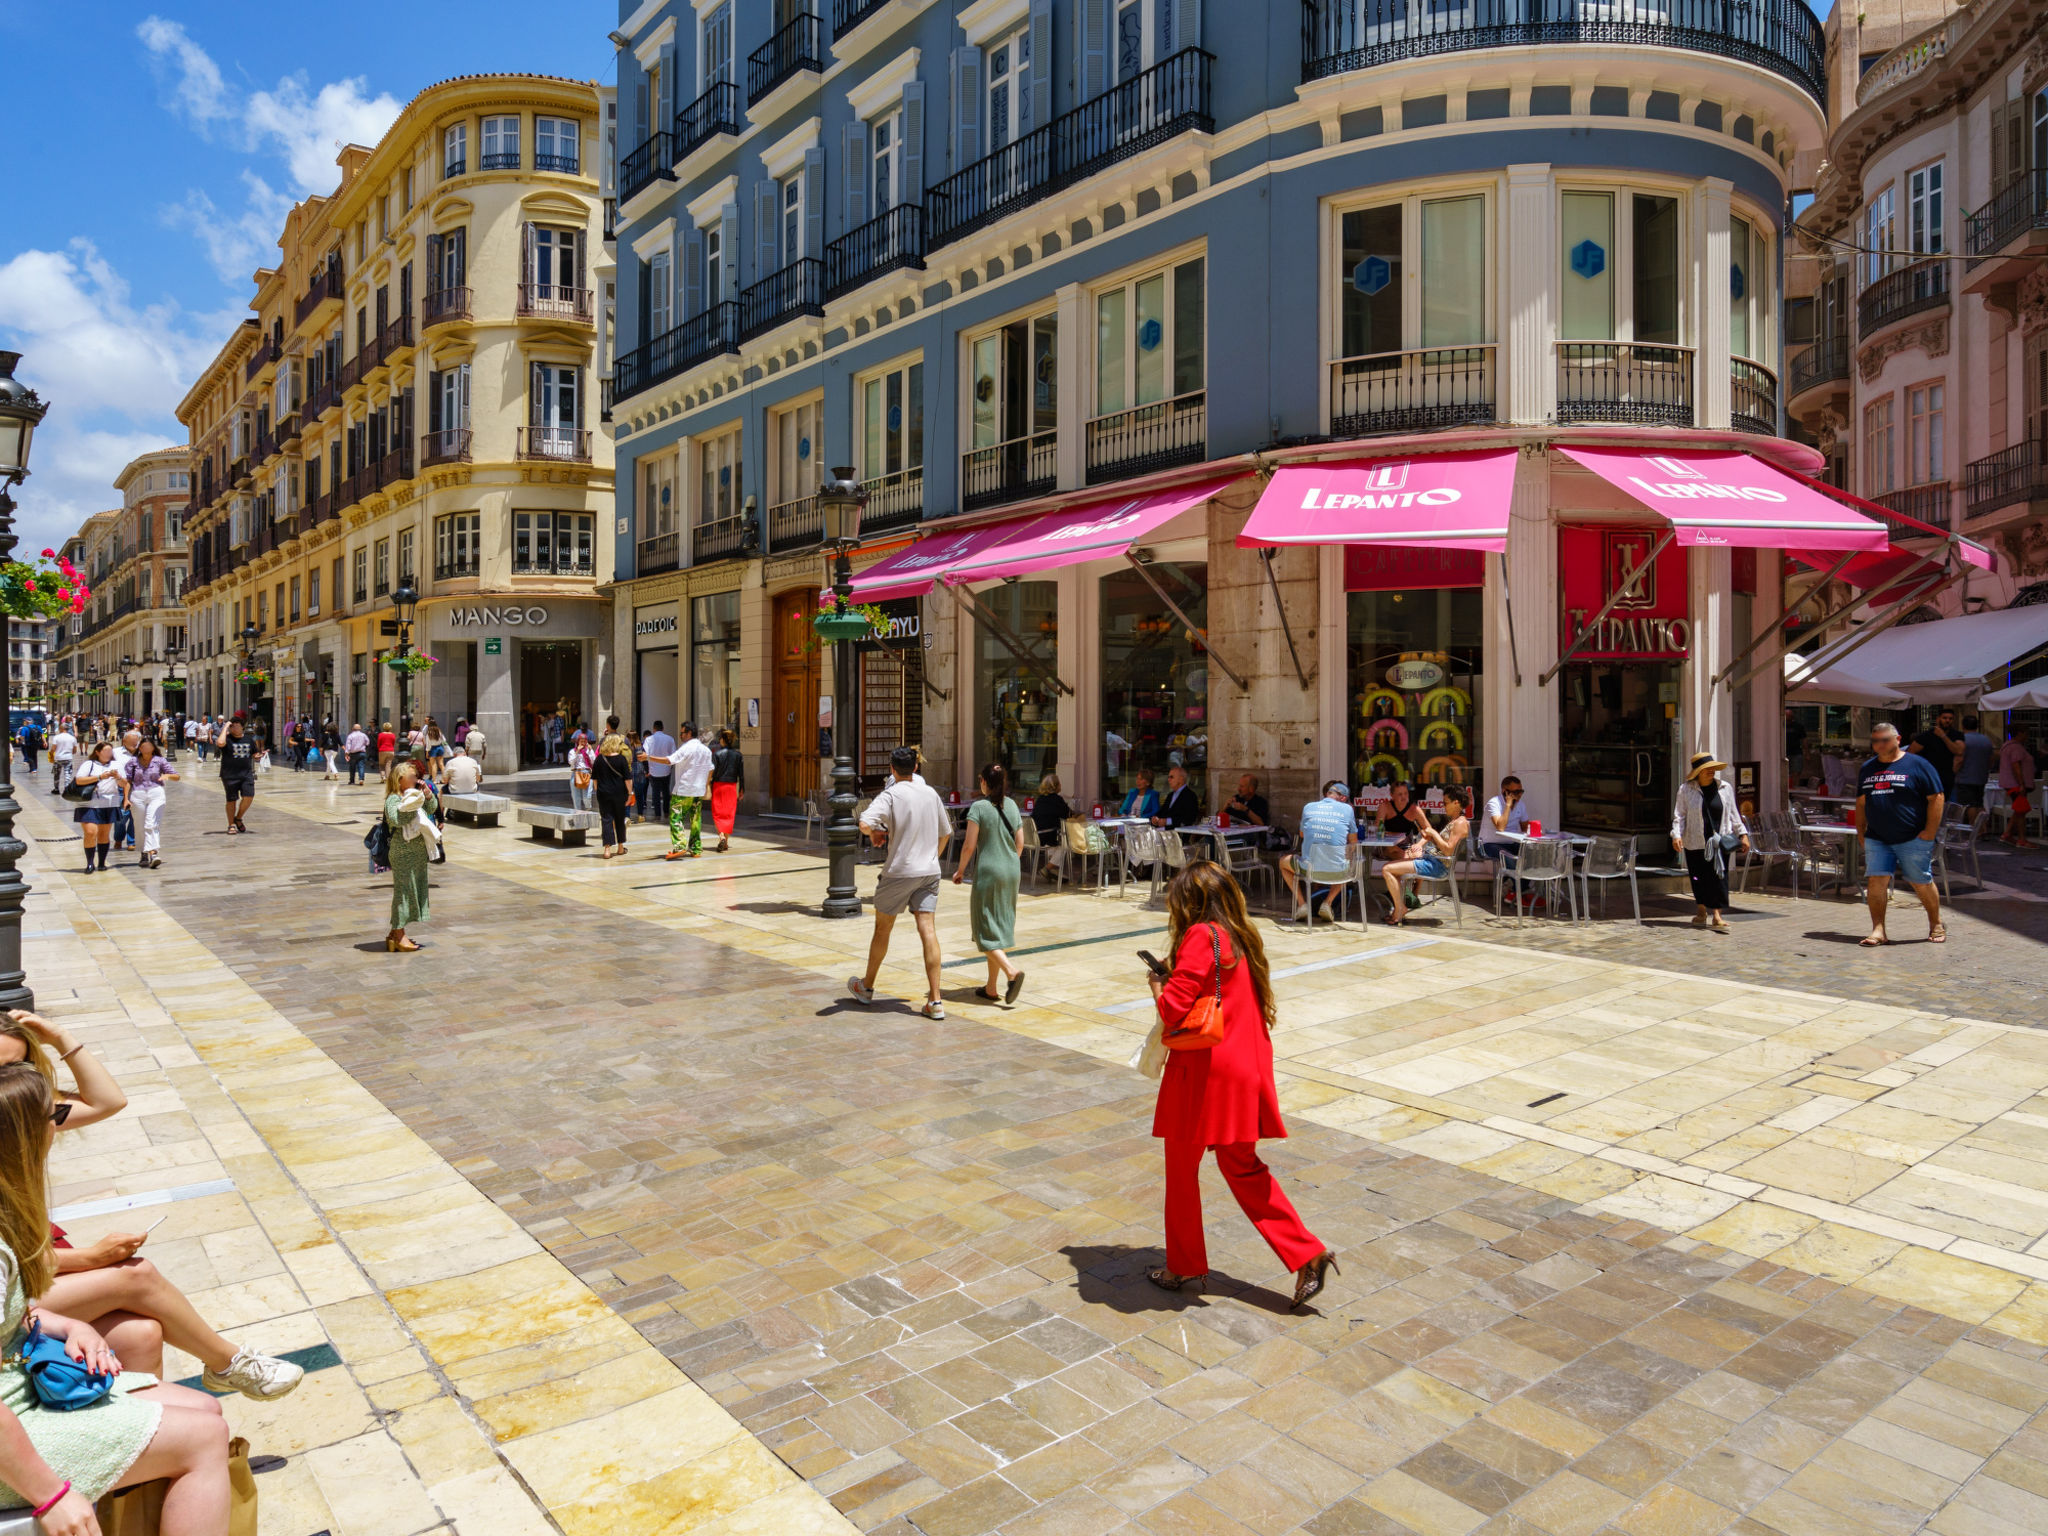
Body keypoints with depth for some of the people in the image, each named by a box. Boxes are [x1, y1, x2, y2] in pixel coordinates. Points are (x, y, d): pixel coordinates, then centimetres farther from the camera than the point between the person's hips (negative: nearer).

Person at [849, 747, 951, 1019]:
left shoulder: (891, 794, -9)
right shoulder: (931, 793, 8)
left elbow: (865, 823, -25)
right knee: (928, 931, -2)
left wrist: (875, 834, -3)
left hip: (899, 872, -4)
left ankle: (867, 987, 32)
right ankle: (935, 1001, -7)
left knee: (882, 929, 14)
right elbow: (946, 833, 17)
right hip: (929, 872, 4)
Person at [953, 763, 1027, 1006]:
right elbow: (1020, 843, 10)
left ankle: (1012, 972, -21)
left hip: (987, 871, -6)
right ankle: (991, 988, 17)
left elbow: (970, 845, -13)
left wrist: (960, 870, 1)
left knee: (986, 930, 0)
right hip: (1012, 871, 6)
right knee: (1000, 927, 12)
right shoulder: (1012, 805, 7)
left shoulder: (979, 807, -10)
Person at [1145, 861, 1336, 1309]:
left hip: (1203, 1071, -8)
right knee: (1243, 1168, 18)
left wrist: (1158, 988, 1)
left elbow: (1173, 1009, -22)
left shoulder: (1201, 937, -14)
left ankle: (1186, 1268, 24)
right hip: (1246, 1072, 8)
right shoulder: (1244, 939, 11)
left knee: (1182, 1169, 10)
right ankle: (1307, 1255, 11)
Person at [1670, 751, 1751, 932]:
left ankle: (1717, 916, -6)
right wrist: (1676, 835, -15)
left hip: (1719, 842, 1)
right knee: (1699, 879, 6)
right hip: (1695, 843, -1)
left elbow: (1733, 814, 14)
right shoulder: (1686, 790, 0)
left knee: (1718, 877, -7)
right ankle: (1702, 913, 23)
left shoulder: (1725, 788, 8)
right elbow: (1679, 815, -2)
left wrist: (1743, 834, 9)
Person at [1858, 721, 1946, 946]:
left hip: (1913, 839, -4)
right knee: (1876, 881, -6)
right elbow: (1861, 803, 18)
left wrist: (1930, 831, -10)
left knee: (1922, 883, 5)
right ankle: (1878, 930, -3)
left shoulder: (1917, 764, -2)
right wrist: (1861, 832, 11)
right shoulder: (1868, 767, 14)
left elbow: (1937, 798, -5)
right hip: (1876, 839, 4)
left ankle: (1936, 925, 25)